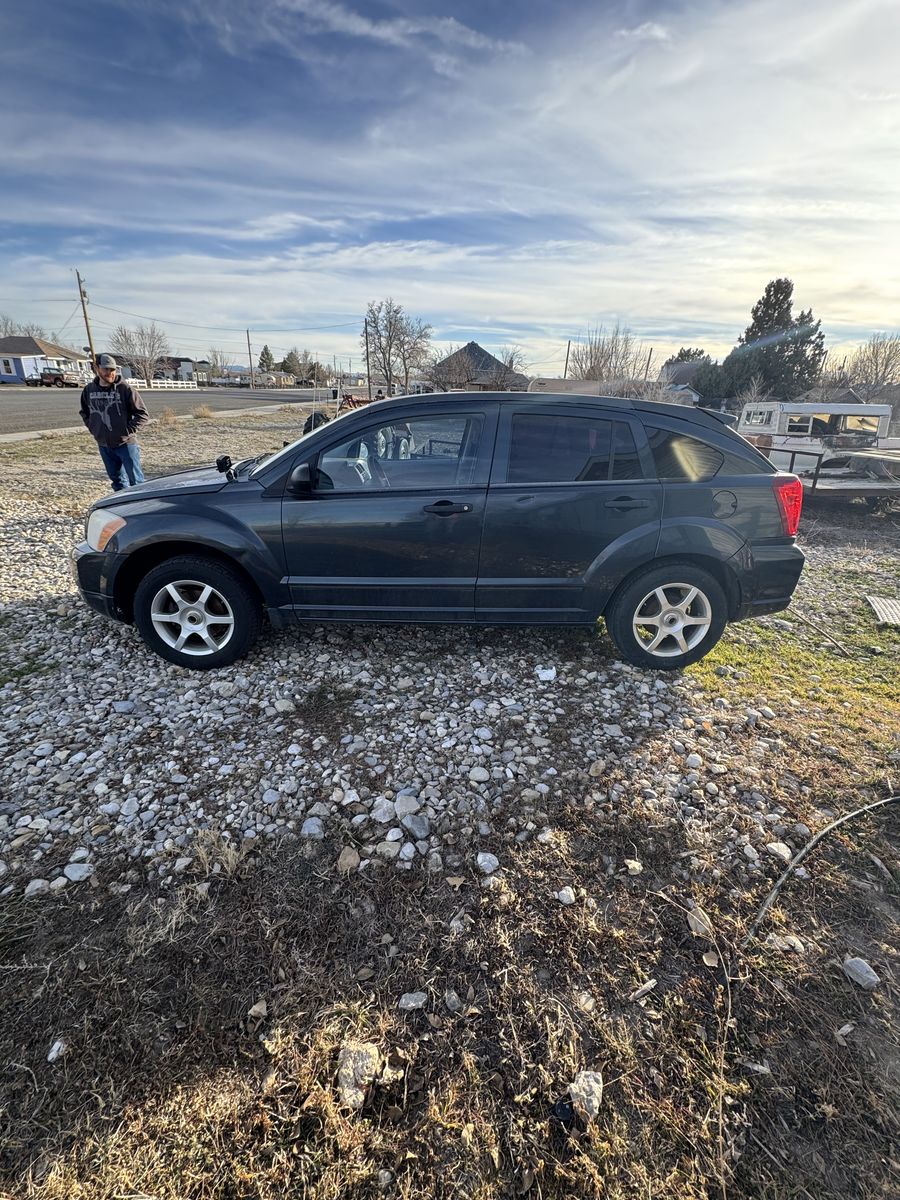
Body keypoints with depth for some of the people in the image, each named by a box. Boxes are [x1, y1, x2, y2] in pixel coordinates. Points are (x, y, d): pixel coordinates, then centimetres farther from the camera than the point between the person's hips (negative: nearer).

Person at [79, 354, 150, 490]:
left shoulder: (125, 388, -9)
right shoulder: (89, 390, 5)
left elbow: (143, 414, -8)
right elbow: (84, 412, 22)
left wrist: (127, 431, -12)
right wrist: (93, 429, 9)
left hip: (126, 444, -5)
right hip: (104, 446, 5)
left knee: (136, 481, -4)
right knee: (117, 481, 14)